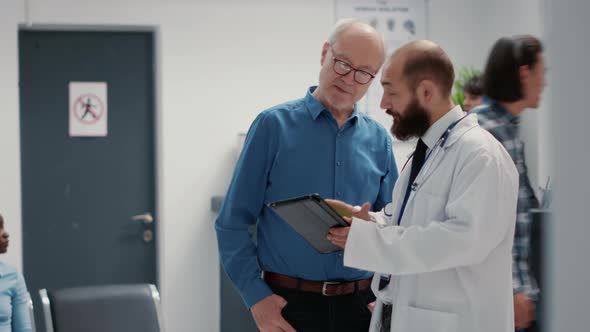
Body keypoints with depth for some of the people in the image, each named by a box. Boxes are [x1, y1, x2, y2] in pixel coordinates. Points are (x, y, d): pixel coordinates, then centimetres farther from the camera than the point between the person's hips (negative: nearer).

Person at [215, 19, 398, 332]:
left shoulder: (378, 140, 6)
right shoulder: (274, 125, -3)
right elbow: (234, 223, -4)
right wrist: (256, 297, -11)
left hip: (362, 305, 3)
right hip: (289, 306, -3)